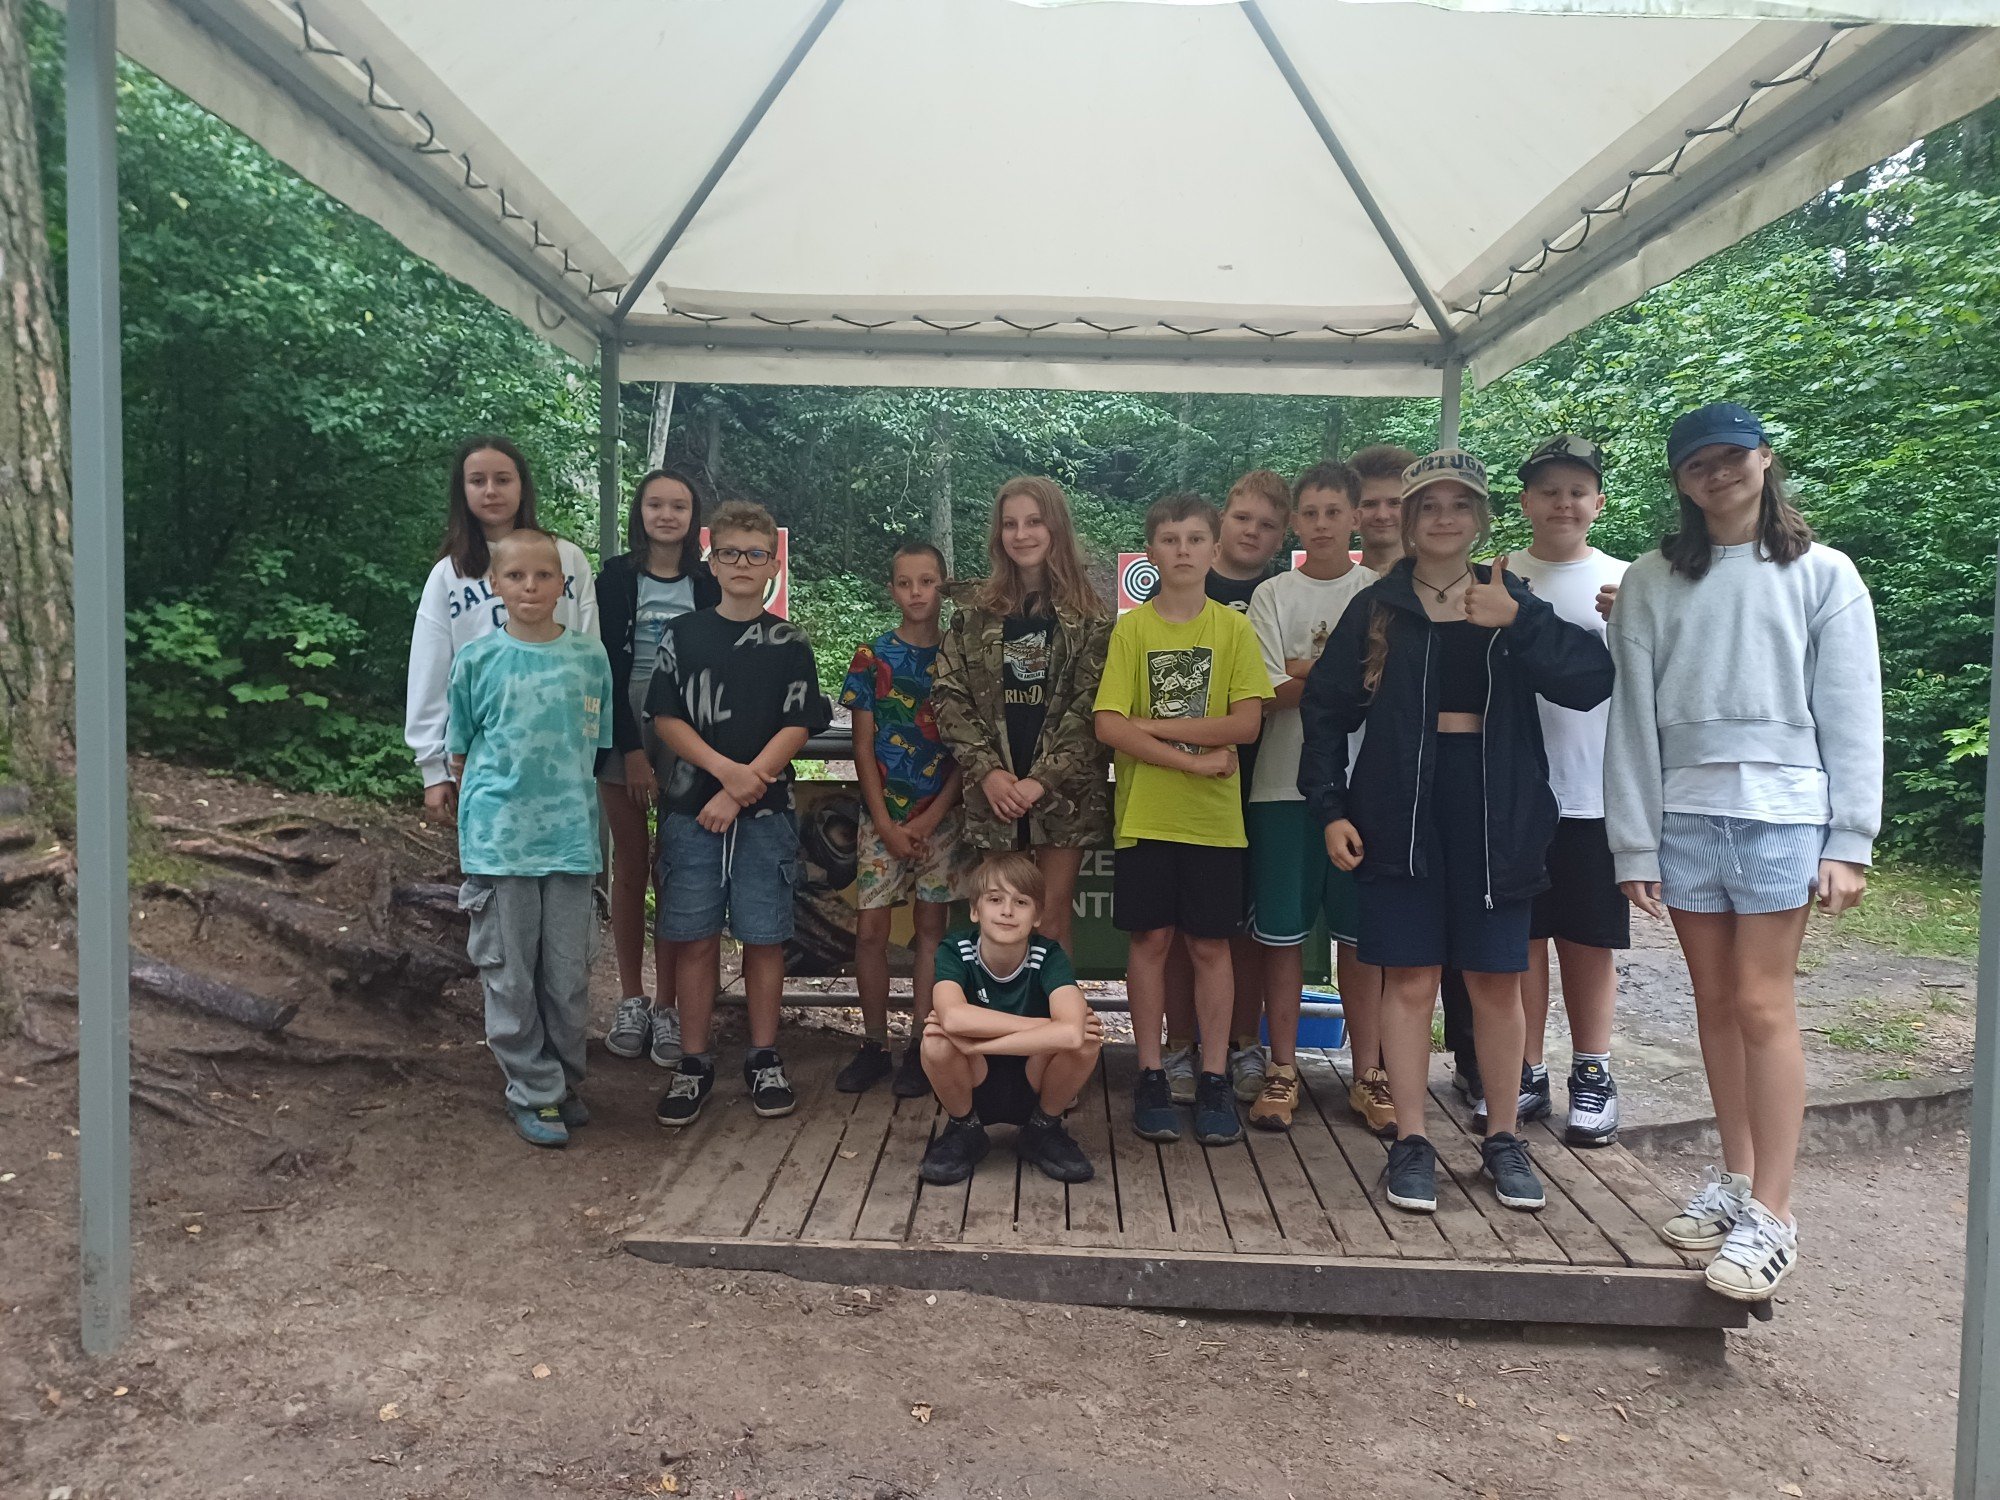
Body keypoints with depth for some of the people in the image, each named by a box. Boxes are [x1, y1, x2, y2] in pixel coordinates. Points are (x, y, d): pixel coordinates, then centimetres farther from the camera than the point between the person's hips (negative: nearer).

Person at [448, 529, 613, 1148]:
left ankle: (564, 1080, 27)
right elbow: (459, 756, 7)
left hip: (570, 837, 1)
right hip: (498, 839, -1)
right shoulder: (476, 660, -1)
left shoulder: (589, 657, 2)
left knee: (568, 974, 9)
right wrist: (498, 797, 0)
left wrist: (562, 794, 5)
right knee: (510, 974, 5)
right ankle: (533, 1092, 18)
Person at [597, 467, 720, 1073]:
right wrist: (632, 751, -10)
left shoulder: (708, 585, 4)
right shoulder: (616, 576, 2)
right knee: (630, 868, 5)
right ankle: (631, 1000, 15)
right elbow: (607, 666, -4)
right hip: (625, 733, 0)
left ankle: (667, 1007, 8)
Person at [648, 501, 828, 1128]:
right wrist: (727, 769, -13)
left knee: (763, 936, 4)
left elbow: (796, 729, -3)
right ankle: (694, 1064, 14)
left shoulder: (789, 643, 4)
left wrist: (738, 793, -11)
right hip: (692, 808, 1)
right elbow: (666, 719, 1)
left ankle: (764, 1060, 17)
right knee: (694, 938, 3)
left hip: (765, 813, 0)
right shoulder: (682, 635, 6)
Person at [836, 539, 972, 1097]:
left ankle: (919, 1047, 13)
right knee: (870, 928, -1)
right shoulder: (872, 658, 2)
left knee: (930, 927, 5)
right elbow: (864, 748, 1)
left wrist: (928, 820, -9)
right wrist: (887, 825, -6)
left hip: (940, 816, 0)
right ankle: (874, 1045, 13)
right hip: (882, 815, 0)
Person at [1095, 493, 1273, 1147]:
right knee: (1151, 940, 5)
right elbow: (1109, 726, -9)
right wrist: (1194, 759, -15)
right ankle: (1150, 1078, 16)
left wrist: (1154, 725, -11)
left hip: (1214, 817, 1)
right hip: (1145, 815, 0)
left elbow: (1247, 723, -7)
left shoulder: (1234, 628, 3)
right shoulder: (1131, 629, 1)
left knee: (1210, 945, 6)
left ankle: (1214, 1081, 16)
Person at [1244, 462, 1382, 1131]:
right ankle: (1283, 1071, 15)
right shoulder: (1273, 596, 6)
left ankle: (1367, 1074, 16)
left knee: (1359, 933, 5)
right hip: (1285, 784, 0)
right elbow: (1266, 698, -4)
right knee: (1281, 932, 3)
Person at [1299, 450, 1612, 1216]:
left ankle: (1503, 1138, 24)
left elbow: (1591, 681, -8)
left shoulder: (1512, 602, 6)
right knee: (1411, 980, 2)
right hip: (1401, 812, -1)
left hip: (1495, 811, 1)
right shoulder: (1377, 607, 5)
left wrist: (1517, 622, -22)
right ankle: (1410, 1142, 13)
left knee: (1496, 981, 8)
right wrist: (1330, 807, -4)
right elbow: (1326, 708, 4)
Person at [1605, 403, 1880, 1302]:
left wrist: (1849, 843, -5)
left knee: (1763, 1003, -5)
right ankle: (1735, 1178, 22)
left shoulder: (1822, 575, 4)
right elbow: (1633, 718, 5)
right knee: (1715, 1001, 9)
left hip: (1782, 812, -2)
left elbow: (1851, 714, 1)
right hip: (1683, 813, 3)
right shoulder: (1652, 583, 7)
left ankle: (1772, 1213, 2)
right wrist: (1634, 844, 1)